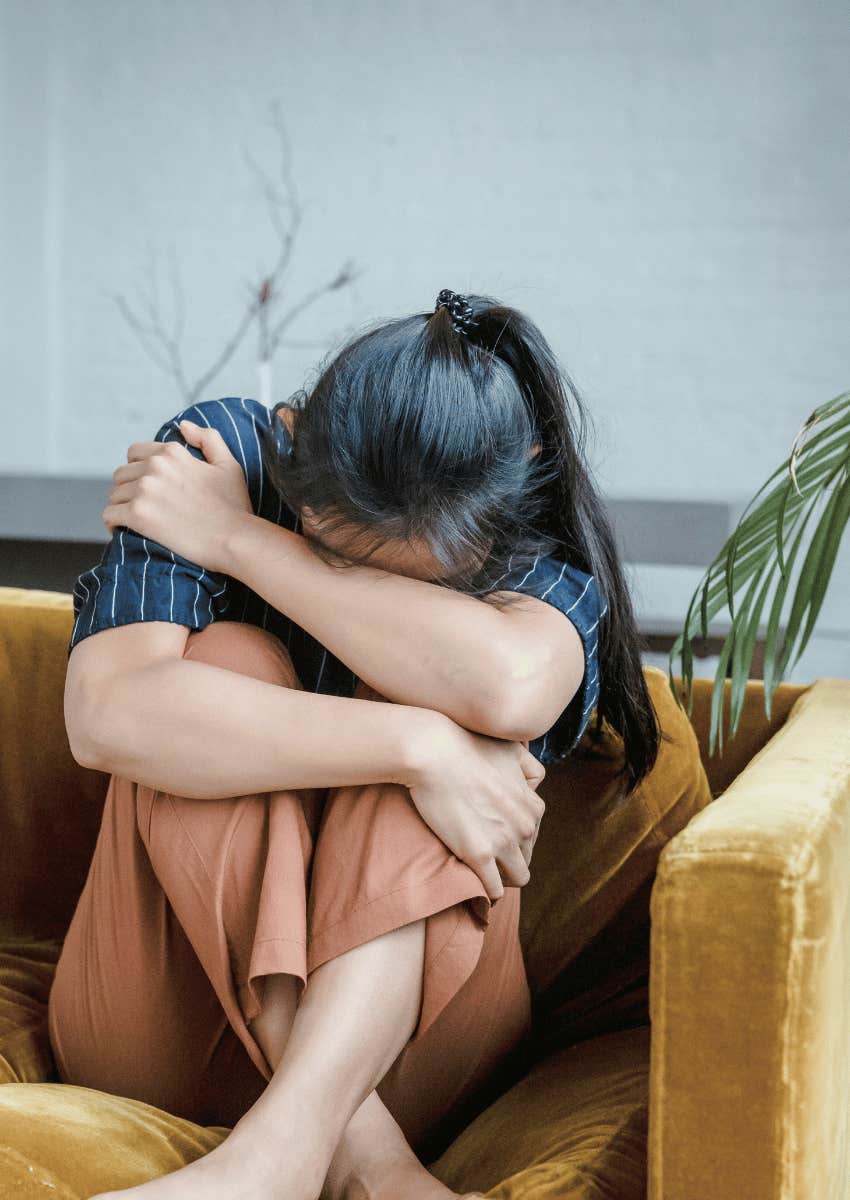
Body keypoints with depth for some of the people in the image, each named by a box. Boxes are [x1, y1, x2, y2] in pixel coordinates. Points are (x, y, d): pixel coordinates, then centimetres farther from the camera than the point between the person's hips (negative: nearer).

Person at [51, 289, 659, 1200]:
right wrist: (419, 749, -34)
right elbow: (105, 714, -28)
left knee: (422, 707, -24)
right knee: (231, 660, -24)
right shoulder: (214, 458, -11)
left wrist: (240, 541, -25)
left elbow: (509, 686, -35)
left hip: (404, 1029, 1)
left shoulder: (537, 542, -8)